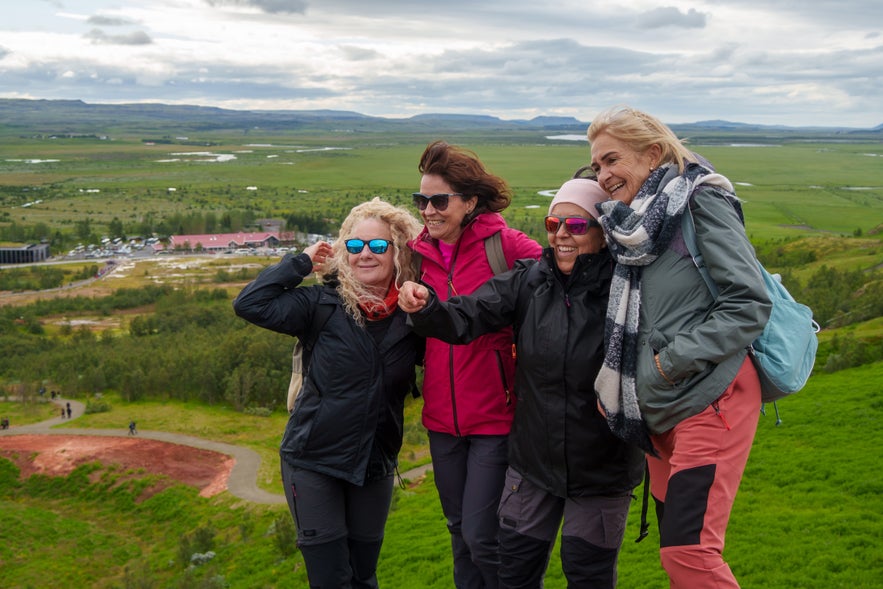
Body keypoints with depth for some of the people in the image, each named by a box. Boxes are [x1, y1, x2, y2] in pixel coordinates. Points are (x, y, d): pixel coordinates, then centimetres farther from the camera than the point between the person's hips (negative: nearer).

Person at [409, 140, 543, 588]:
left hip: (495, 413, -6)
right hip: (443, 415, 6)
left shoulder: (505, 245, -12)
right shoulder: (422, 252, 5)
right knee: (459, 531, 18)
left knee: (482, 536, -4)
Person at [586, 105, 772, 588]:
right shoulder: (631, 223, 15)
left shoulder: (701, 200, -7)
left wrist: (672, 360, -14)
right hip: (661, 409, 8)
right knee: (674, 548, 12)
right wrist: (612, 384, 8)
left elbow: (750, 305, -14)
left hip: (710, 400, -8)